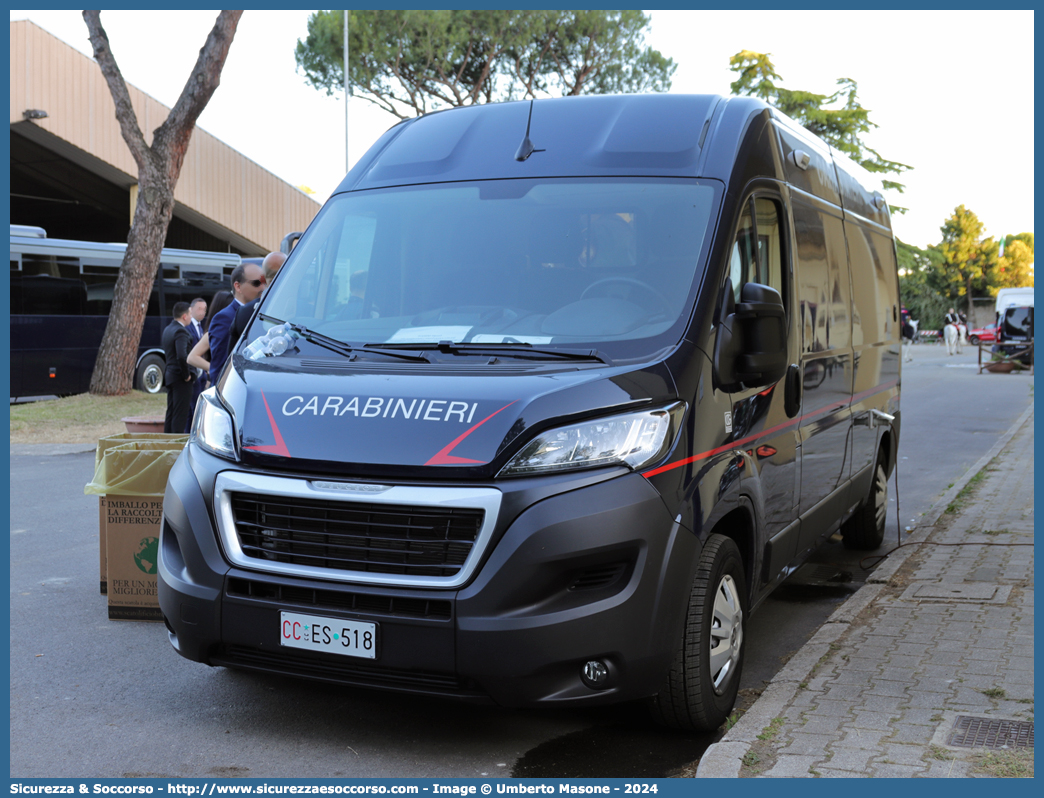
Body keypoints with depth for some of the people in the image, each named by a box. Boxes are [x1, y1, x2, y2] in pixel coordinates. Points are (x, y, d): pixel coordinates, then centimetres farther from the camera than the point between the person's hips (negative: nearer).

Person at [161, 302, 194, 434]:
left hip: (170, 375, 9)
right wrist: (186, 375, -17)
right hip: (180, 378, -9)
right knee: (180, 415, -5)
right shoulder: (181, 331, -18)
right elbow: (181, 356, -29)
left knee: (170, 413, 14)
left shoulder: (168, 329, 13)